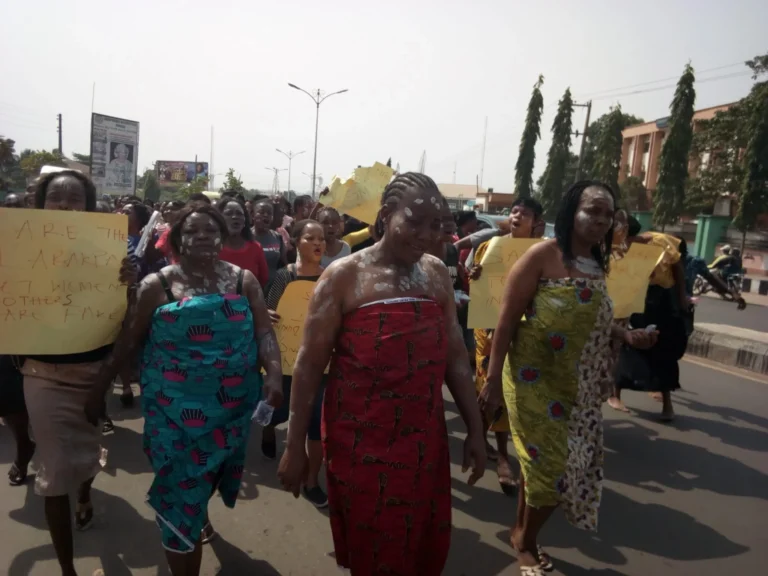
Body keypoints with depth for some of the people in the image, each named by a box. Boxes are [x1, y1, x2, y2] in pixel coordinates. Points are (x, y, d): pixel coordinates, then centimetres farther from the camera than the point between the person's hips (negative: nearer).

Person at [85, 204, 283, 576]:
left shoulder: (243, 280, 1)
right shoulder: (157, 285, -3)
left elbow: (264, 333, -5)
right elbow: (127, 343, 0)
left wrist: (274, 375, -20)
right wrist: (98, 390, 1)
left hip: (232, 409, 3)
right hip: (176, 412, -2)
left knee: (203, 480, 24)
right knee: (180, 497, 2)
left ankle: (201, 514, 56)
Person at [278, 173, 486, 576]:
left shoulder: (437, 274, 4)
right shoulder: (344, 276, -9)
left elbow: (455, 356, 10)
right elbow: (309, 365, -7)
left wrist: (475, 428, 10)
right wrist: (295, 446, -5)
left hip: (424, 440, 4)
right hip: (361, 443, -4)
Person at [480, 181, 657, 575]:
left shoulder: (598, 265, 8)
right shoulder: (542, 255, -13)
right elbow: (507, 320, -14)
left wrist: (627, 336, 2)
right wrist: (493, 379, -16)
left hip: (579, 388, 6)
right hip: (535, 380, -6)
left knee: (542, 463, 14)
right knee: (552, 465, 0)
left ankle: (522, 534, 37)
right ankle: (526, 539, 28)